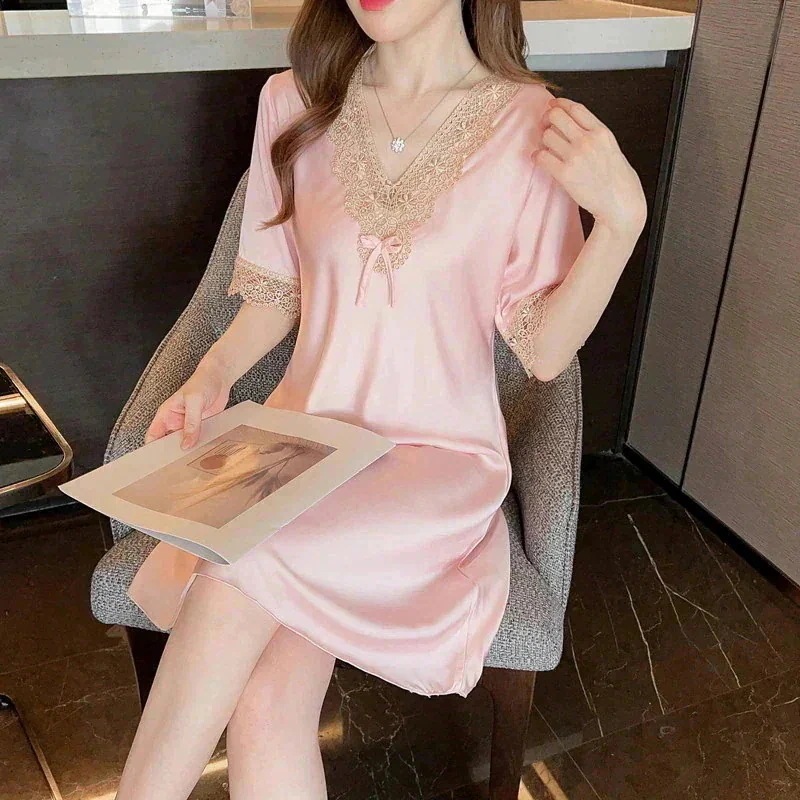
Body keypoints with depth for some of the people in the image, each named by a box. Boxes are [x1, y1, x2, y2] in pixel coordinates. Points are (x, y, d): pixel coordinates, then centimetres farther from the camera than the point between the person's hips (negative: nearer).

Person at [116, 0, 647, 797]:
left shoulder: (531, 127, -6)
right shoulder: (293, 102, 3)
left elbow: (543, 353, -5)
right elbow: (278, 290, 10)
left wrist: (622, 217, -17)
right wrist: (214, 373, -7)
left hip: (437, 454, -2)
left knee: (239, 577, -27)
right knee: (265, 708, -22)